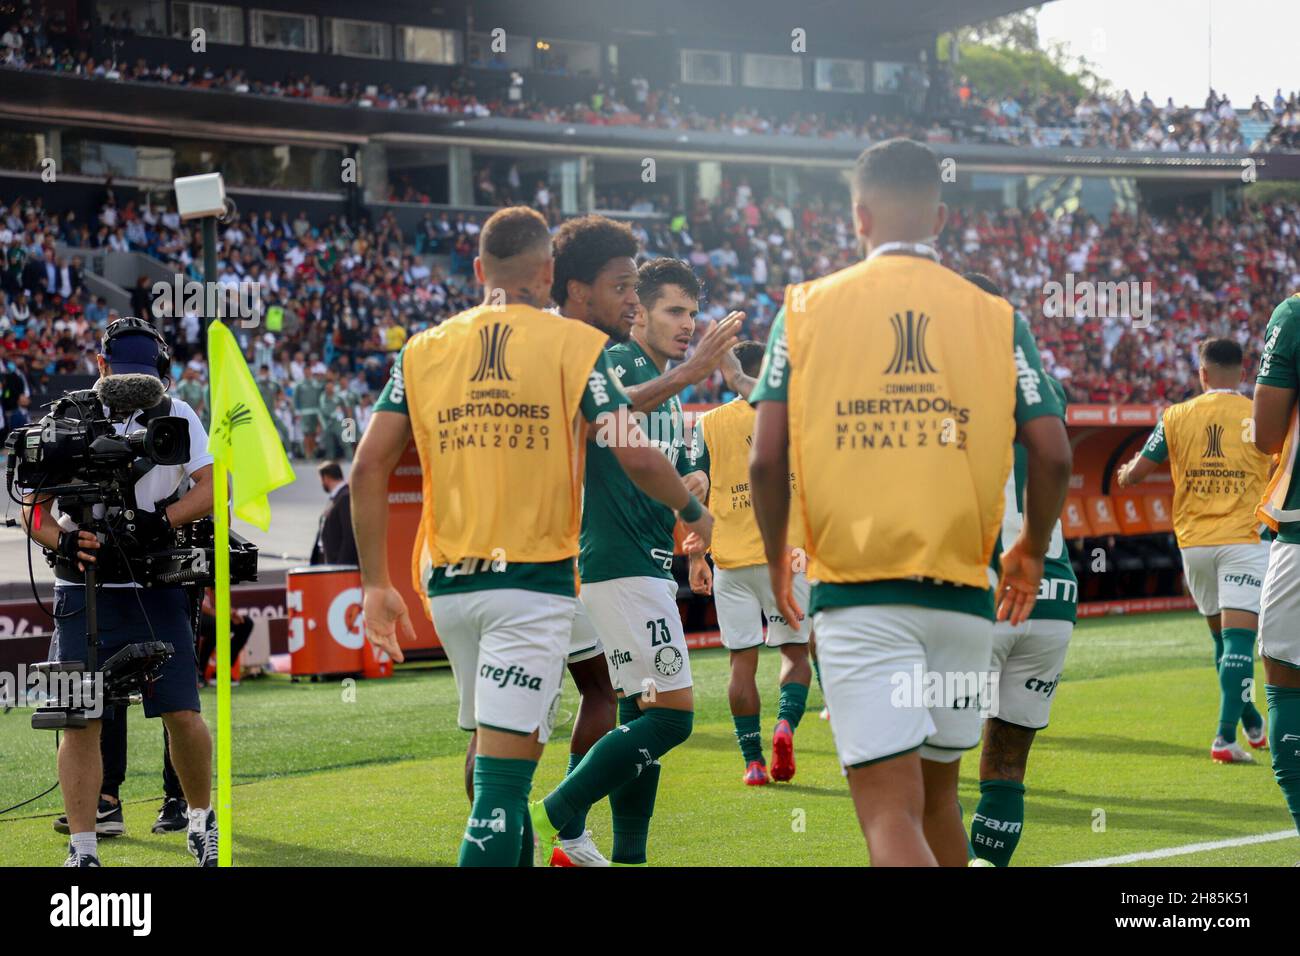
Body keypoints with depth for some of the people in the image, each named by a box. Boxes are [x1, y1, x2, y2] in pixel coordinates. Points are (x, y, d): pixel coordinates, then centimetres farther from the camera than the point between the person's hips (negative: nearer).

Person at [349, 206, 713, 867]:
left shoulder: (422, 352, 8)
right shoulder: (575, 346, -3)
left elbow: (369, 469, 1)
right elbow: (637, 458, -8)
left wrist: (376, 583, 5)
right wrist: (693, 512, 11)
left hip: (448, 583, 5)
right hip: (534, 578, -5)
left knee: (494, 743, 22)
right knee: (504, 769, -9)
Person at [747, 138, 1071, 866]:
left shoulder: (807, 308, 1)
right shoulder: (994, 316, 3)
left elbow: (767, 458, -4)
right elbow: (1053, 456, -1)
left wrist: (776, 555, 14)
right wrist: (1033, 548, 18)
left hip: (854, 593, -2)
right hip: (962, 590, 2)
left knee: (891, 811, -6)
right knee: (938, 794, 19)